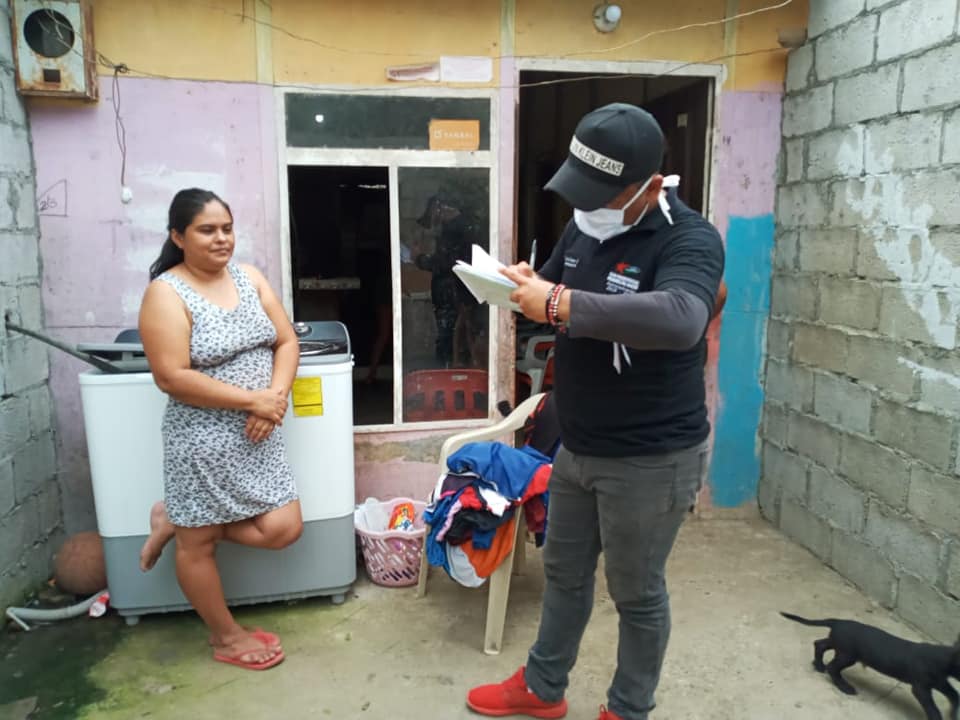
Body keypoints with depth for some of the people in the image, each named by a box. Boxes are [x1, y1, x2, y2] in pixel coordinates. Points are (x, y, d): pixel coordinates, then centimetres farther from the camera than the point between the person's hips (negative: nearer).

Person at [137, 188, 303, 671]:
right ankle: (226, 636, 33)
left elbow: (287, 342, 4)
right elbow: (172, 377, -20)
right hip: (203, 437, -5)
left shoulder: (249, 277, 5)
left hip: (258, 434, 6)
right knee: (199, 542, 10)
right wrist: (252, 400, -20)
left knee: (283, 529, 5)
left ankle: (176, 521, 24)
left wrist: (276, 395, -14)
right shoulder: (166, 293, -13)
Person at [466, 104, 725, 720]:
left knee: (637, 594, 12)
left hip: (651, 460, -7)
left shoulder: (690, 239, -20)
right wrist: (524, 284, -7)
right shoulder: (584, 226, 3)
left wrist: (560, 305, -38)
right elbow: (555, 293, 17)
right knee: (564, 572, 22)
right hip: (578, 448, 8)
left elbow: (680, 319, -40)